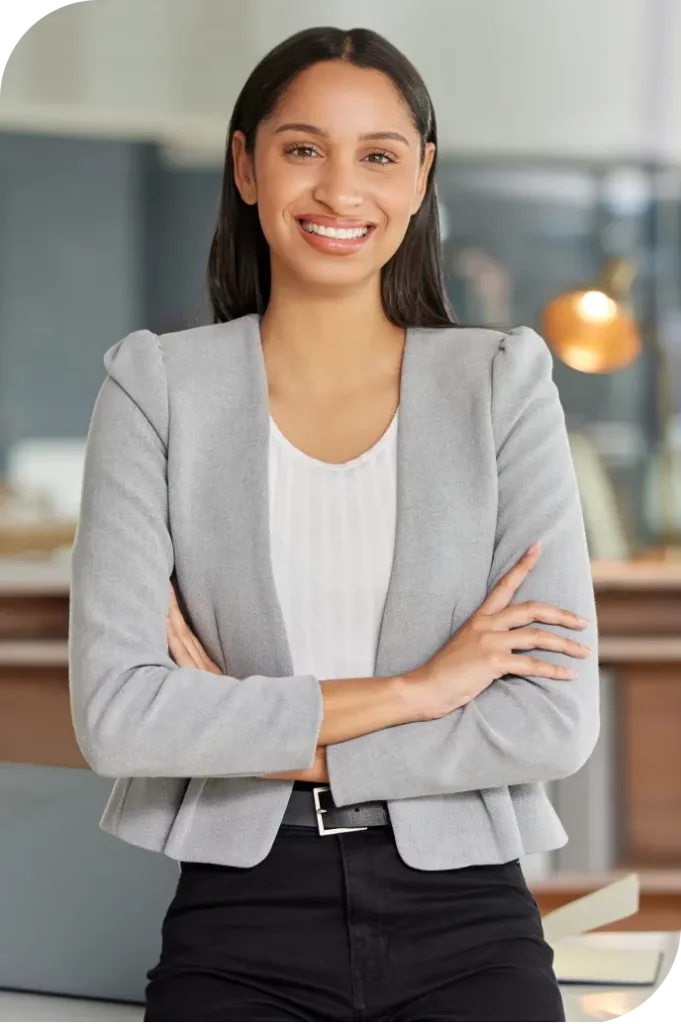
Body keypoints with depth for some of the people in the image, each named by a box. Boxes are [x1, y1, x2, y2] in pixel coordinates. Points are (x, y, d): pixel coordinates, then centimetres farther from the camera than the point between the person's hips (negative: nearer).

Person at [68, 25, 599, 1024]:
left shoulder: (504, 384, 2)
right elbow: (113, 714, -10)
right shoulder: (159, 387, 1)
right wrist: (409, 690, -11)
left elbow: (556, 723, -6)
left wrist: (253, 737, -8)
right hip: (242, 921, 0)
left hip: (464, 915, 1)